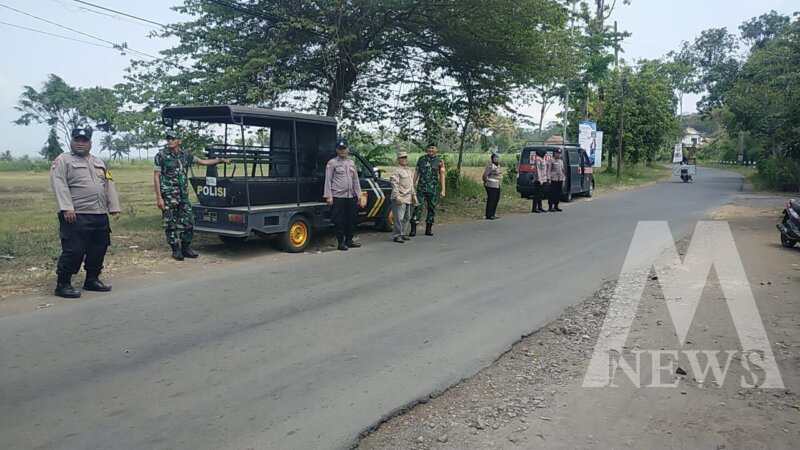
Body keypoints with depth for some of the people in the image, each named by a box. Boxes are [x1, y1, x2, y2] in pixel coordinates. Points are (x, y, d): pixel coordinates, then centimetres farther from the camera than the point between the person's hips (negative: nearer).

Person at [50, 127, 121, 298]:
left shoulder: (99, 162, 21)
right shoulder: (63, 161, 1)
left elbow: (109, 185, 18)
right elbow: (59, 186, -10)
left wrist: (114, 208, 9)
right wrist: (67, 208, -21)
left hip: (100, 216, 7)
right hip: (76, 216, -7)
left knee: (99, 249, 11)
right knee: (74, 251, -8)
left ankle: (92, 280, 25)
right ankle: (63, 284, 3)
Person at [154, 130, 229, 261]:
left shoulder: (185, 155, 8)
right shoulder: (161, 156, -6)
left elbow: (203, 162, 19)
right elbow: (156, 177, -7)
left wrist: (221, 160, 14)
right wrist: (159, 198, -13)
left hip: (184, 196, 5)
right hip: (168, 196, -5)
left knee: (188, 221, 5)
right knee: (171, 224, 1)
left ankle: (186, 248, 18)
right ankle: (176, 250, 11)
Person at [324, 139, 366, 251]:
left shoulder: (351, 163, 16)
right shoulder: (332, 163, -1)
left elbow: (356, 180, 19)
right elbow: (328, 180, -5)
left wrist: (359, 195, 14)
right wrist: (328, 196, -12)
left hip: (351, 196, 6)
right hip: (338, 197, -6)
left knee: (351, 220, 10)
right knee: (339, 221, -3)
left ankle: (349, 241, 22)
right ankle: (341, 243, 5)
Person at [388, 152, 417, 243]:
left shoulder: (410, 170, 17)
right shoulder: (397, 171, -9)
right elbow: (394, 184, -14)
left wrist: (414, 195, 21)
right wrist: (397, 196, -20)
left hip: (408, 198, 8)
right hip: (400, 199, -8)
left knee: (407, 217, 13)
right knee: (399, 218, -9)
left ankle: (402, 233, 24)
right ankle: (396, 235, -2)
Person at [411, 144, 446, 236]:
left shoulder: (439, 161, 2)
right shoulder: (421, 159, 7)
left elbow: (442, 176, 0)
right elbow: (416, 173, 12)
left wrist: (443, 190, -6)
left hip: (433, 189, 0)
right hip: (421, 188, 0)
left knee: (432, 209, 6)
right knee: (418, 207, -8)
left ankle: (428, 229, 16)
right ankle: (413, 229, -9)